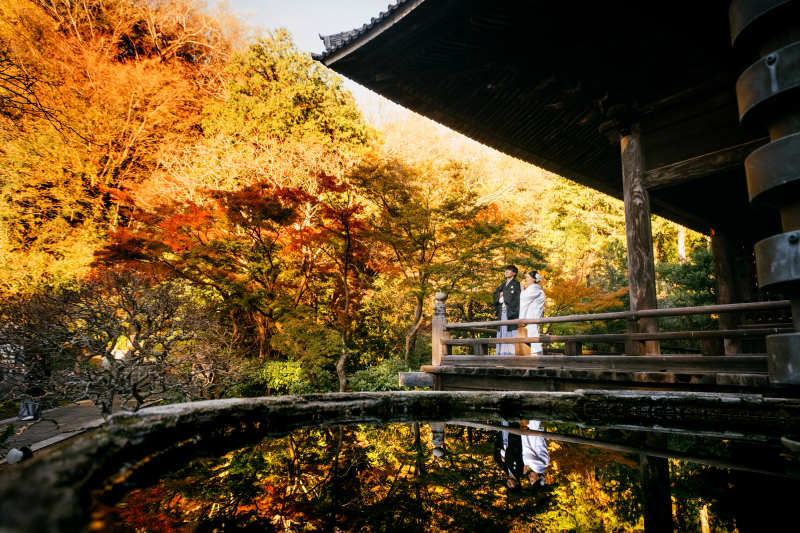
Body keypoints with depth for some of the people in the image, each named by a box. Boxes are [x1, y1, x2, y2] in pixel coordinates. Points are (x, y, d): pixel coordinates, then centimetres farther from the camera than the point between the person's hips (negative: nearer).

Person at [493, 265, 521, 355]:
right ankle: (503, 353, 2)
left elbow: (513, 295, -10)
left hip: (512, 313, -6)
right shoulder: (503, 285, 24)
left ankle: (513, 353, -14)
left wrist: (503, 294, 2)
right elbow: (495, 295, 12)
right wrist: (501, 294, -7)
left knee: (512, 335, -12)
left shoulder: (517, 284, 6)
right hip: (502, 312, 6)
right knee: (503, 334, 1)